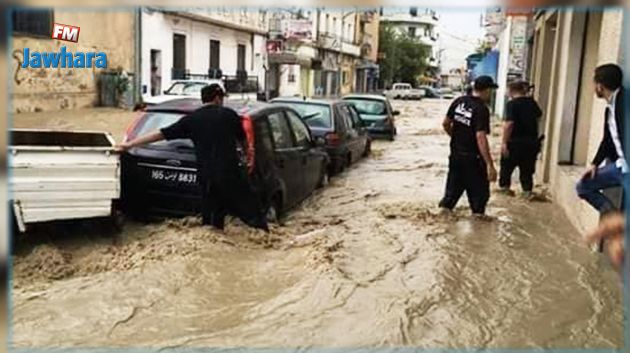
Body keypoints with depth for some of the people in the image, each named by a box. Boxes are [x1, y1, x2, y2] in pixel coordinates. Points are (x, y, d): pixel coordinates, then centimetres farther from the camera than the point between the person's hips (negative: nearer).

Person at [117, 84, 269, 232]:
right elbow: (243, 140, 15)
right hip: (231, 172, -2)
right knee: (252, 210, 4)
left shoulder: (192, 119, 6)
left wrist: (129, 144, 14)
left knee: (212, 219, 15)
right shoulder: (229, 114, 2)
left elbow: (160, 134, 6)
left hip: (207, 177, 3)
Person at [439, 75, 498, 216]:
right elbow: (480, 137, -27)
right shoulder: (482, 109, -19)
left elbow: (446, 124, 10)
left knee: (453, 189, 18)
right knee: (479, 192, 8)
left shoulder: (459, 101, 1)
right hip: (473, 158, -6)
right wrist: (490, 165, -27)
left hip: (455, 154, 7)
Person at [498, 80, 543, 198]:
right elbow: (539, 115, 23)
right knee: (527, 167, 13)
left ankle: (504, 186, 22)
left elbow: (509, 124, -23)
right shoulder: (532, 102, 5)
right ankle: (527, 190, 12)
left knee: (507, 165, 13)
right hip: (532, 141, 5)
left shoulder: (512, 104, -14)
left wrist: (504, 142, -21)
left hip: (515, 141, -5)